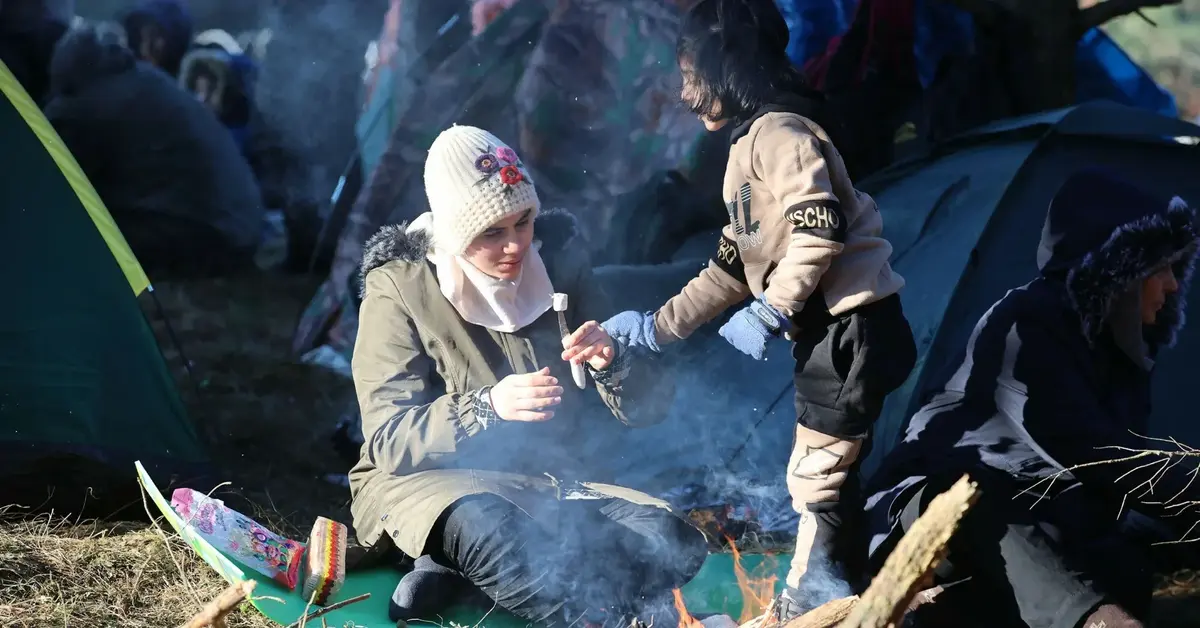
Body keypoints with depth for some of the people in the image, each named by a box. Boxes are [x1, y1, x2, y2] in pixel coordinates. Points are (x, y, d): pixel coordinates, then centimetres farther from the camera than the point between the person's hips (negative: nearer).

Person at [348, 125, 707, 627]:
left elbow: (645, 406, 2)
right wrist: (487, 408, -32)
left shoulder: (559, 261, 0)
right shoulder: (400, 286, -9)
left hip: (552, 485, 5)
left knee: (674, 543, -24)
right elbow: (389, 440, -16)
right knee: (488, 529, -40)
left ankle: (460, 573, -24)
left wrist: (610, 363, -22)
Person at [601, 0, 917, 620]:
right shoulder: (747, 150, 20)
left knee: (818, 473, -6)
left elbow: (821, 230, -24)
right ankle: (838, 591, 22)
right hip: (823, 330, 10)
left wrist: (770, 313, -20)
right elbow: (732, 267, 23)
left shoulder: (777, 133, -11)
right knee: (824, 473, 14)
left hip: (852, 321, -10)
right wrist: (657, 326, 21)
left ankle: (809, 599, 0)